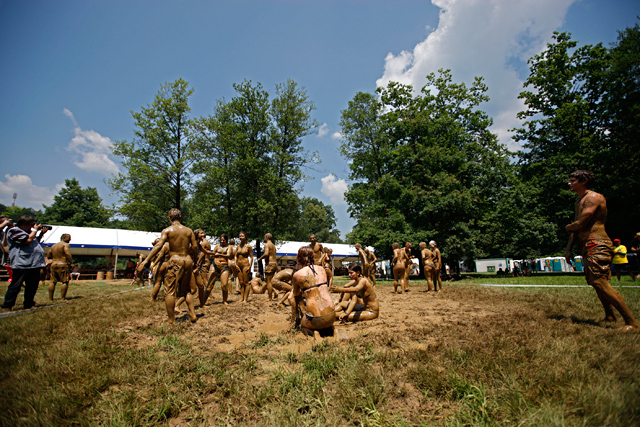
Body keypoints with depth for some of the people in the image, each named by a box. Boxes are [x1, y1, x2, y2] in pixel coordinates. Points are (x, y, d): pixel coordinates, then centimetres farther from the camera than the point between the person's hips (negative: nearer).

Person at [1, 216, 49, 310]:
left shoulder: (29, 231, 21)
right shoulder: (13, 231, -6)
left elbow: (36, 242, 33)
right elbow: (28, 240, -19)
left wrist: (42, 233, 18)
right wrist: (35, 230, -6)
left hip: (35, 264, 9)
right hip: (21, 264, -9)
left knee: (32, 286, 11)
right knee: (15, 286, -4)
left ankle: (28, 305, 21)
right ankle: (6, 306, 6)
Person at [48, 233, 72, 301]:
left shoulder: (53, 246, 17)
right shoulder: (65, 244, -5)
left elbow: (49, 255, 19)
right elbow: (68, 253, -17)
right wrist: (71, 262, -10)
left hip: (53, 265, 7)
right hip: (62, 265, -7)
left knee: (53, 281, 11)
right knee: (65, 281, -3)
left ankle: (50, 298, 13)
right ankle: (62, 297, -6)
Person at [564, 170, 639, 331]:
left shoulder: (593, 197, -11)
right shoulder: (578, 202, 21)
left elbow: (580, 223, -18)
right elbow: (576, 228, 21)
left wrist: (566, 227, 3)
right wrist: (568, 249, 14)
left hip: (597, 245, -10)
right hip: (588, 247, 10)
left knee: (600, 283, -16)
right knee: (596, 283, 15)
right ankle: (610, 316, 28)